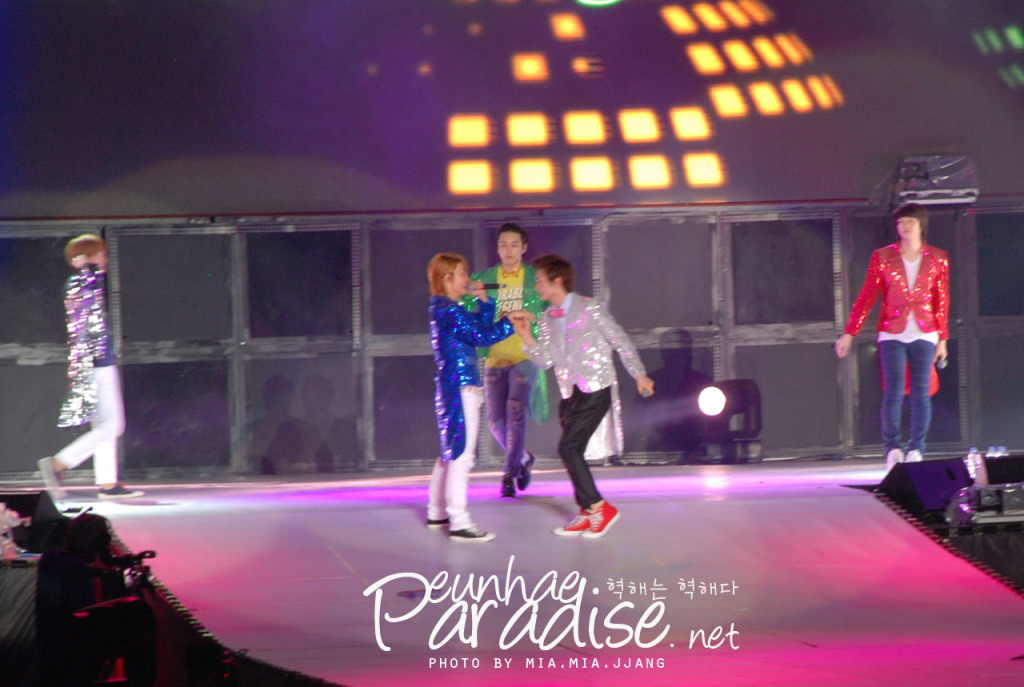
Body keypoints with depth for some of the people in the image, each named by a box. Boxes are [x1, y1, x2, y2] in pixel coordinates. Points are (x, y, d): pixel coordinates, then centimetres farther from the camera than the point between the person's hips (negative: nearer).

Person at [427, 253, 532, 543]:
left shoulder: (444, 309, 16)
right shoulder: (449, 310, -16)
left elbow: (480, 326, 24)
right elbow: (482, 336, -23)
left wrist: (483, 301, 14)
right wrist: (510, 320, -16)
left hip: (451, 387, 11)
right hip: (461, 388, -11)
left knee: (451, 452, 19)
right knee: (462, 455, -9)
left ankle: (436, 513, 28)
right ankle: (459, 524, -10)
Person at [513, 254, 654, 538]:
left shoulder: (590, 308, -7)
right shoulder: (546, 319, 11)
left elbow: (620, 339, -2)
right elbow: (545, 361, 7)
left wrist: (639, 374, -1)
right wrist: (527, 337, -6)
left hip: (595, 390, -7)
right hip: (569, 393, 7)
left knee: (568, 447, -16)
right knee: (572, 451, 7)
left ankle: (598, 506, -7)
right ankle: (587, 514, 17)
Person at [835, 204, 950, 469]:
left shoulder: (937, 258, 6)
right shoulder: (883, 257, 3)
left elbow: (942, 301, 10)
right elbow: (866, 297, 5)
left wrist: (942, 338, 10)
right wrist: (849, 333, 1)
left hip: (924, 334, 1)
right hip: (892, 334, -1)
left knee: (921, 394, -2)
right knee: (893, 393, -8)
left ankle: (916, 450, 6)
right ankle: (892, 448, 4)